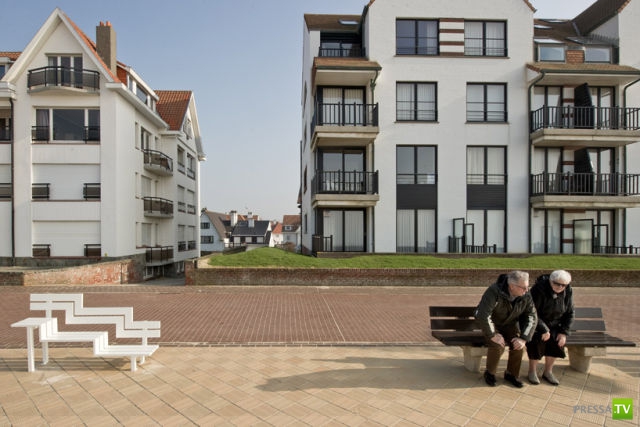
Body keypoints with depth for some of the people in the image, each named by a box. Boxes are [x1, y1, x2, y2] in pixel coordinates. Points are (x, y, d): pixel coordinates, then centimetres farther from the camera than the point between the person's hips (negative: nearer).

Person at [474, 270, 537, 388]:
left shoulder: (526, 296, -17)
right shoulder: (494, 292, -34)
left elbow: (532, 317, -10)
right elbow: (483, 315, -37)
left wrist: (523, 338, -19)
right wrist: (493, 335, -32)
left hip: (510, 324, 4)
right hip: (491, 324, -4)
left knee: (519, 346, -18)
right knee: (498, 346, -25)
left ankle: (511, 374, 7)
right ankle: (490, 373, 2)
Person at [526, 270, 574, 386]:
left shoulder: (567, 291, -10)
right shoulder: (539, 289, -26)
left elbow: (570, 313, -1)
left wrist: (564, 332, -10)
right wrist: (543, 330, -26)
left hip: (553, 324, 4)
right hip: (534, 322, -4)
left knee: (556, 341, -20)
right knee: (538, 340, -26)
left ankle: (548, 372, -1)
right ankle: (532, 371, -7)